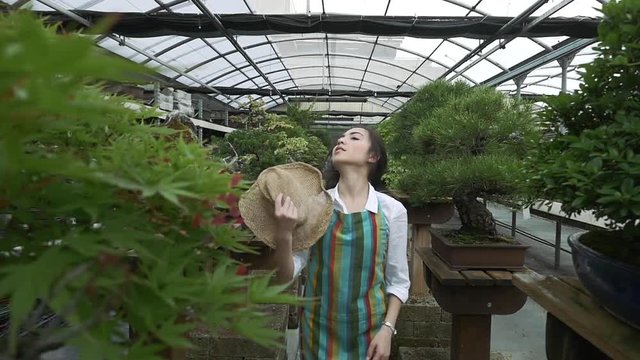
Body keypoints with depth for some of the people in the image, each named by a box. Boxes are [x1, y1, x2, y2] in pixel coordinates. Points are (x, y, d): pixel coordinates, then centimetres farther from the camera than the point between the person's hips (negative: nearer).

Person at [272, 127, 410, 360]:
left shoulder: (392, 210, -9)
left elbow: (398, 281, 0)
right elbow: (286, 276, -10)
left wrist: (387, 329, -7)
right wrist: (283, 234, -25)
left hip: (368, 330, 0)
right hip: (320, 329, 1)